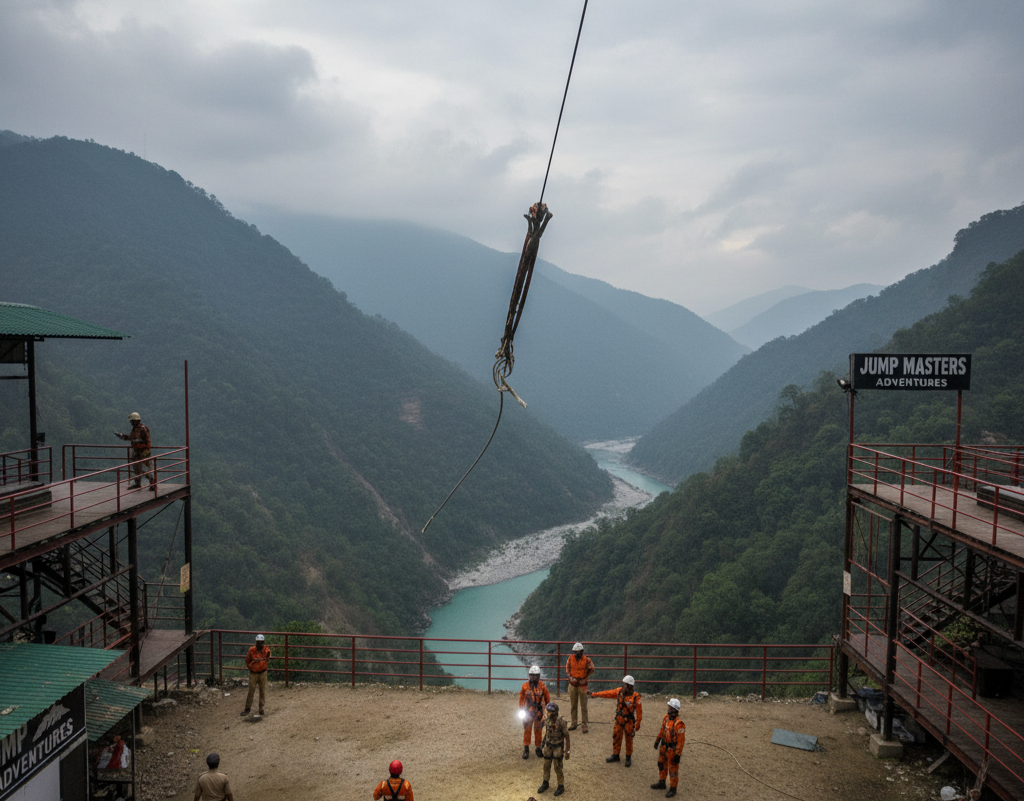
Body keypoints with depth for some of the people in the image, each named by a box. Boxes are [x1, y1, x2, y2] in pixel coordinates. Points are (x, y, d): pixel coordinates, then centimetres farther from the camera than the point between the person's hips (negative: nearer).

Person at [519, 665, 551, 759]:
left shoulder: (542, 686, -7)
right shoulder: (525, 686, -7)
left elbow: (547, 697, 5)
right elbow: (521, 698, 5)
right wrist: (521, 710, 5)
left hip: (539, 711, 0)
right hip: (528, 712, 0)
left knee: (538, 731, 10)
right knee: (527, 730, 1)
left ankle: (538, 748, 24)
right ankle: (526, 750, 12)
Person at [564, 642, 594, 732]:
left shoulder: (587, 660, -14)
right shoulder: (571, 658, -4)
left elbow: (591, 669, -1)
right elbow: (567, 668, 9)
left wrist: (584, 679, -4)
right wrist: (570, 677, -5)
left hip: (582, 684, -3)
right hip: (572, 684, 3)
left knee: (583, 706, 0)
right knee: (573, 705, 11)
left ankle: (585, 725, 7)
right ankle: (573, 724, 22)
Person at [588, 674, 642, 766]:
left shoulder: (635, 696, -20)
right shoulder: (619, 691, -6)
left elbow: (639, 711, -14)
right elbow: (608, 693, -2)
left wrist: (638, 723, -11)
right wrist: (595, 694, -5)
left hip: (629, 721, -5)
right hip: (619, 720, 5)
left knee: (629, 739, 7)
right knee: (616, 737, 13)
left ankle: (628, 757, 26)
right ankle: (615, 755, 29)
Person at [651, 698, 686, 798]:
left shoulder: (679, 723, -30)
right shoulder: (666, 717, -5)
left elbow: (681, 740, -25)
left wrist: (678, 754, -21)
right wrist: (657, 740, 19)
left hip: (672, 749, -8)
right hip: (664, 746, 8)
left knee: (673, 769, 8)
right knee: (662, 764, 23)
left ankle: (673, 789, 26)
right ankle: (661, 783, 43)